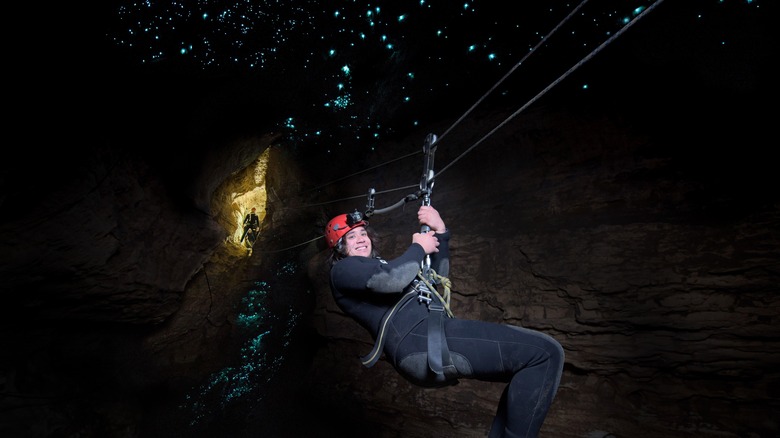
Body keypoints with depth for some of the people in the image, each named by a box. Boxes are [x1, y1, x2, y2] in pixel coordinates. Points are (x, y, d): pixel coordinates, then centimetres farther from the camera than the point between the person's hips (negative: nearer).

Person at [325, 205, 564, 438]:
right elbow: (391, 280, -16)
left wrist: (440, 233, 22)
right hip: (420, 342, -10)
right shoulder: (343, 270, 6)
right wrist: (419, 248, 1)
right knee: (545, 352, -13)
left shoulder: (381, 266, 34)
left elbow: (436, 277, 33)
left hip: (436, 337, 10)